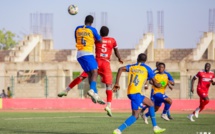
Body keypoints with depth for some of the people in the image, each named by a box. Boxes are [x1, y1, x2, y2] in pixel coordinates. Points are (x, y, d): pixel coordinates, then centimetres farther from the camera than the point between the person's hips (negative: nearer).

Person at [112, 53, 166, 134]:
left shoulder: (132, 67, 17)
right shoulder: (147, 68, 6)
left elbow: (121, 69, -1)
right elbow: (155, 83, 10)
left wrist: (117, 83, -1)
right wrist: (159, 85, 33)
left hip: (130, 92, 7)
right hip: (135, 93, -7)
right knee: (135, 115, -6)